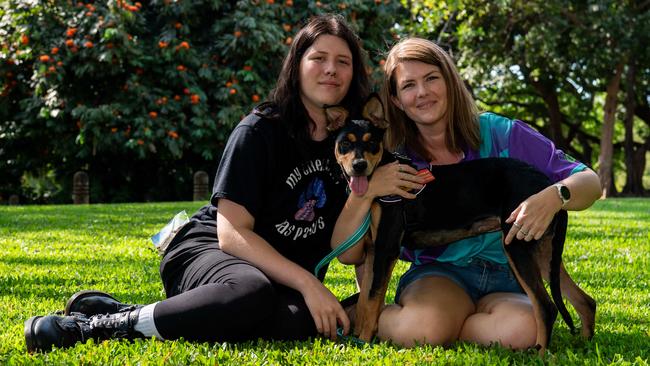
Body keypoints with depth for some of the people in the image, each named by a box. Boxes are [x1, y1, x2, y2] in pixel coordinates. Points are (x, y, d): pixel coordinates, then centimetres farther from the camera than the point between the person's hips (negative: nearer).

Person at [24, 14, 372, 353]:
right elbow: (232, 234, -18)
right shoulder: (261, 130, -11)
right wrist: (306, 282, -26)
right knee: (251, 294, -43)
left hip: (282, 277, 5)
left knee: (303, 319, -34)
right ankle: (100, 326, -25)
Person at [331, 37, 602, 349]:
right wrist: (366, 191, -18)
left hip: (507, 283, 1)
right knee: (423, 323, -38)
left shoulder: (498, 133, -3)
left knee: (520, 330, -35)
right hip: (436, 277, -1)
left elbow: (589, 182, -4)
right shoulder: (394, 164, 2)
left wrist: (554, 197, -27)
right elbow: (347, 254, -2)